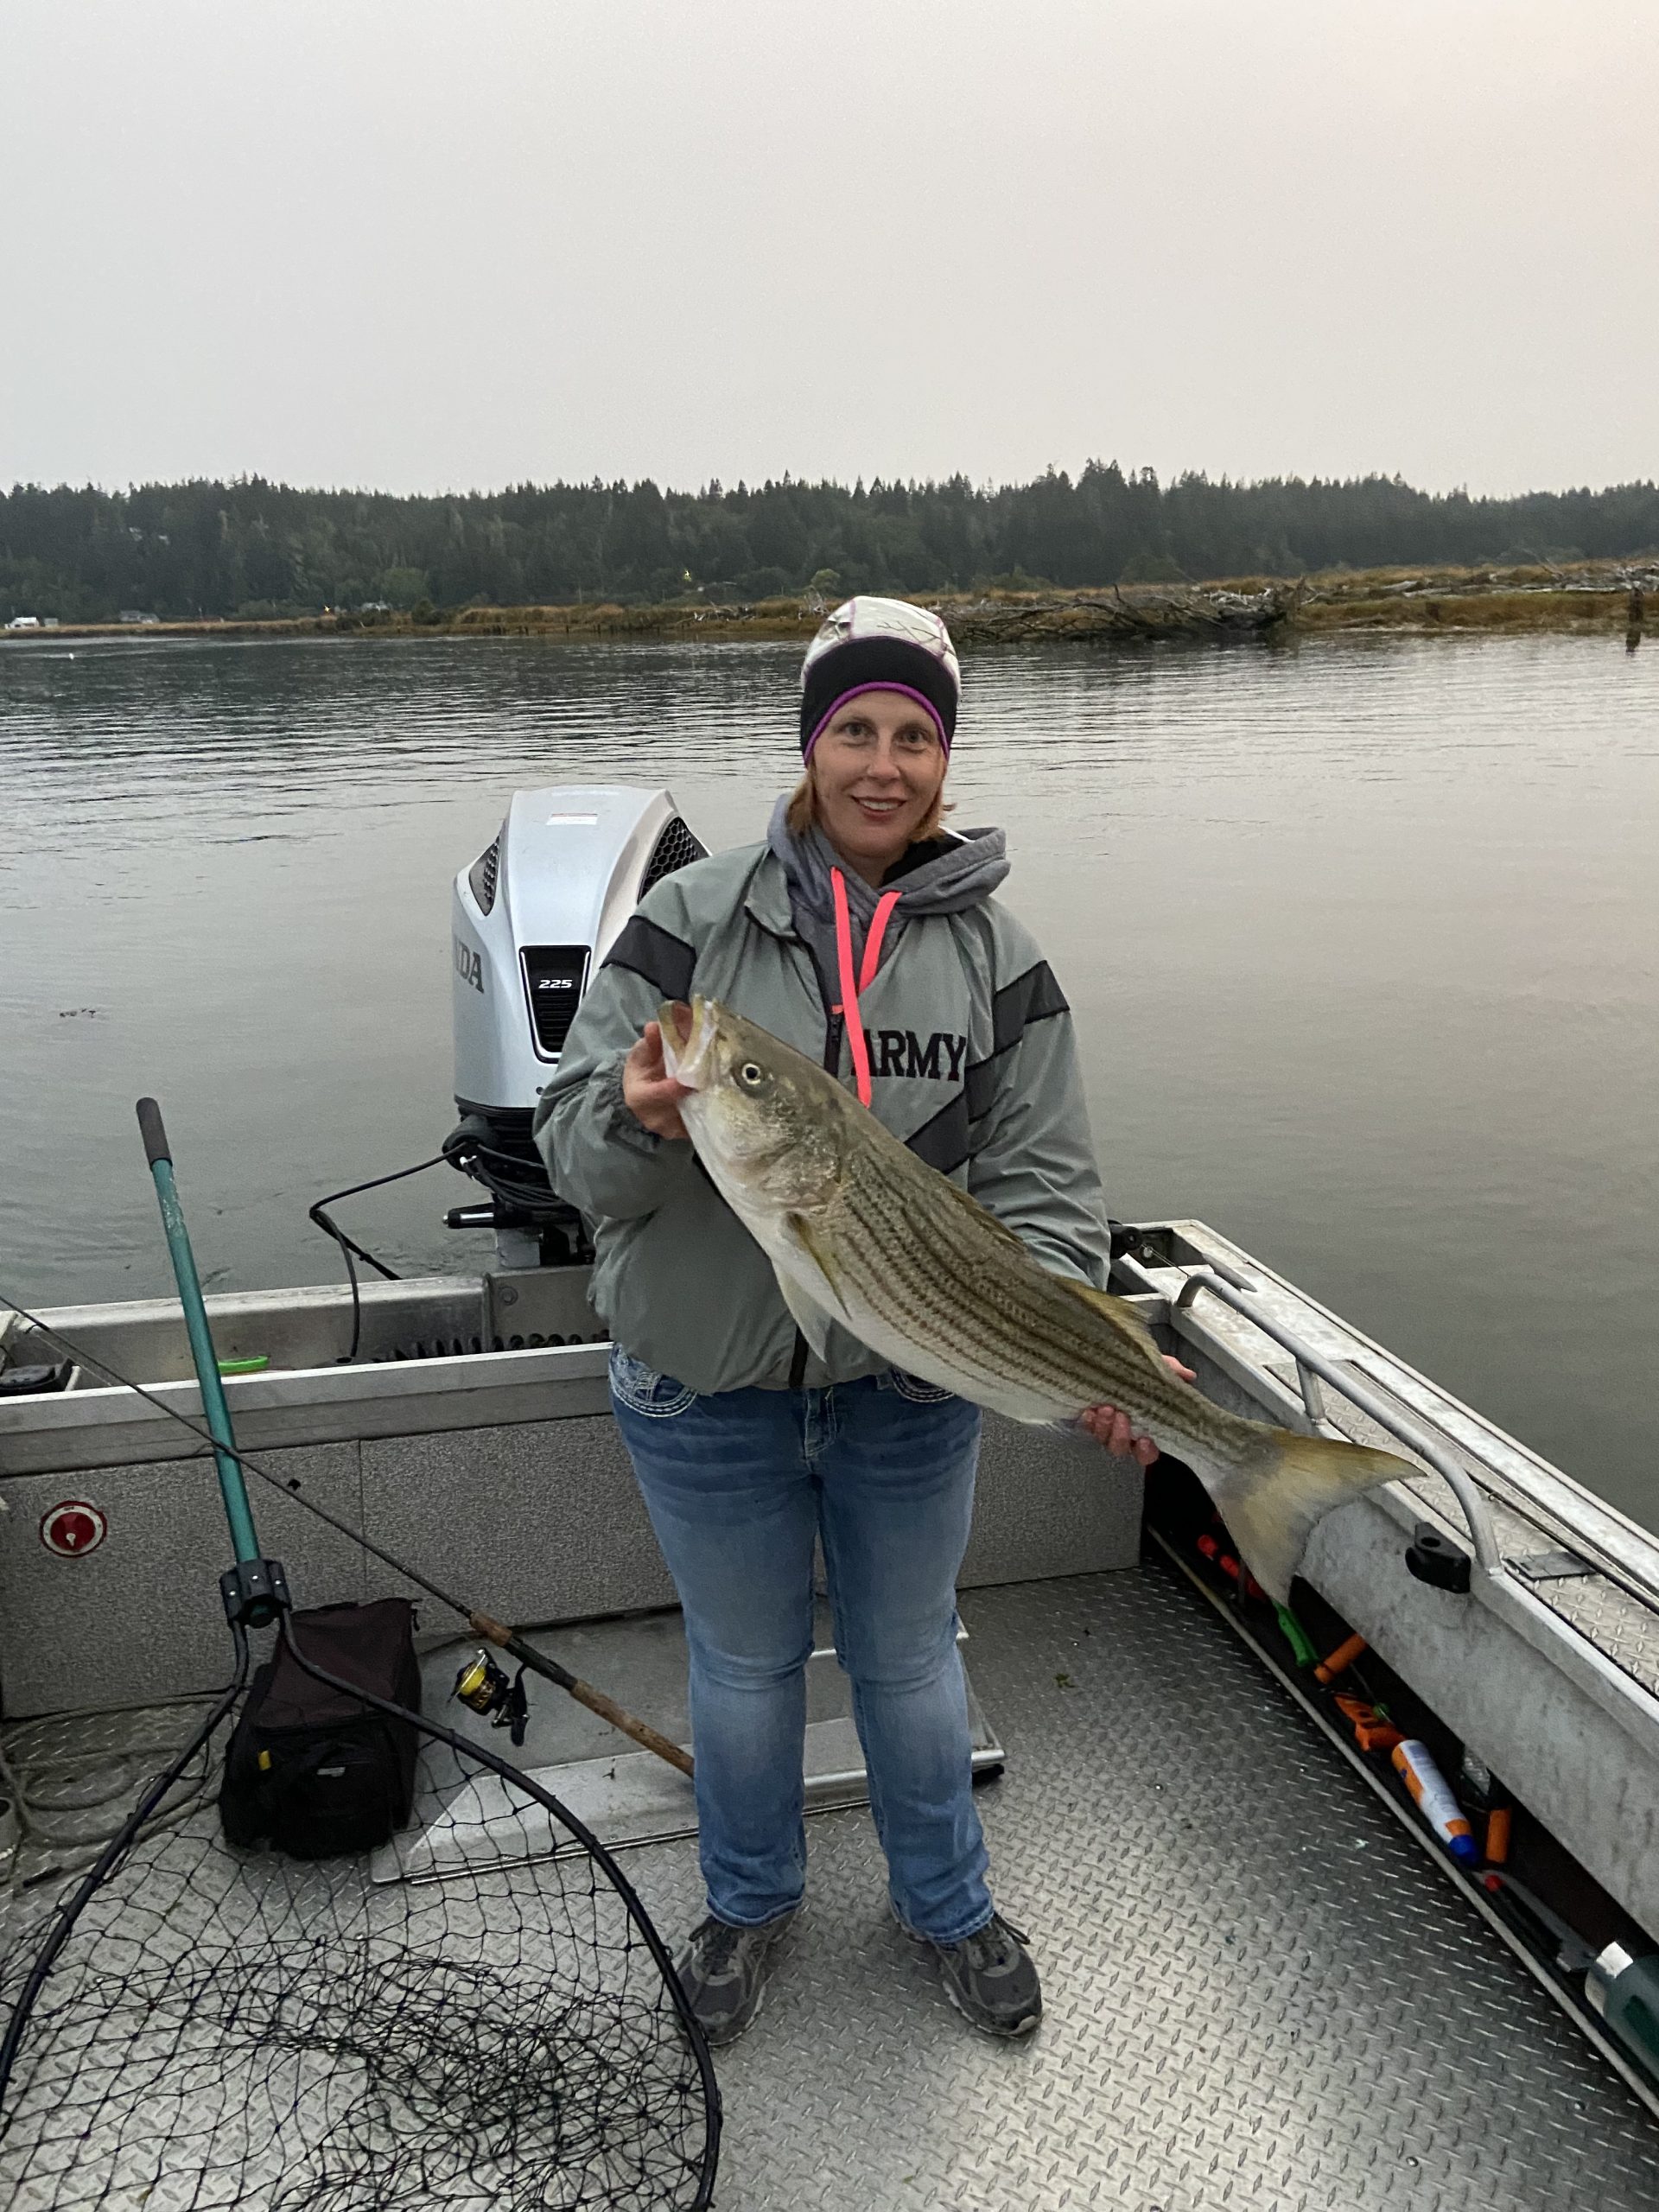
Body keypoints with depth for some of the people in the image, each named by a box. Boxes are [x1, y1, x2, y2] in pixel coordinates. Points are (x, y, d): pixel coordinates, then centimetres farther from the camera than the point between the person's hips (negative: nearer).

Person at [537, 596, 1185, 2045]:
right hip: (707, 1382, 0)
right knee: (745, 1662, 20)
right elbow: (571, 1144, -8)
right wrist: (636, 1120, -32)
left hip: (911, 1385, 1)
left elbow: (1043, 1189, -4)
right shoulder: (692, 919, -8)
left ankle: (947, 1905, 48)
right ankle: (750, 1901, 48)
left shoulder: (997, 958, -3)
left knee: (909, 1657, 20)